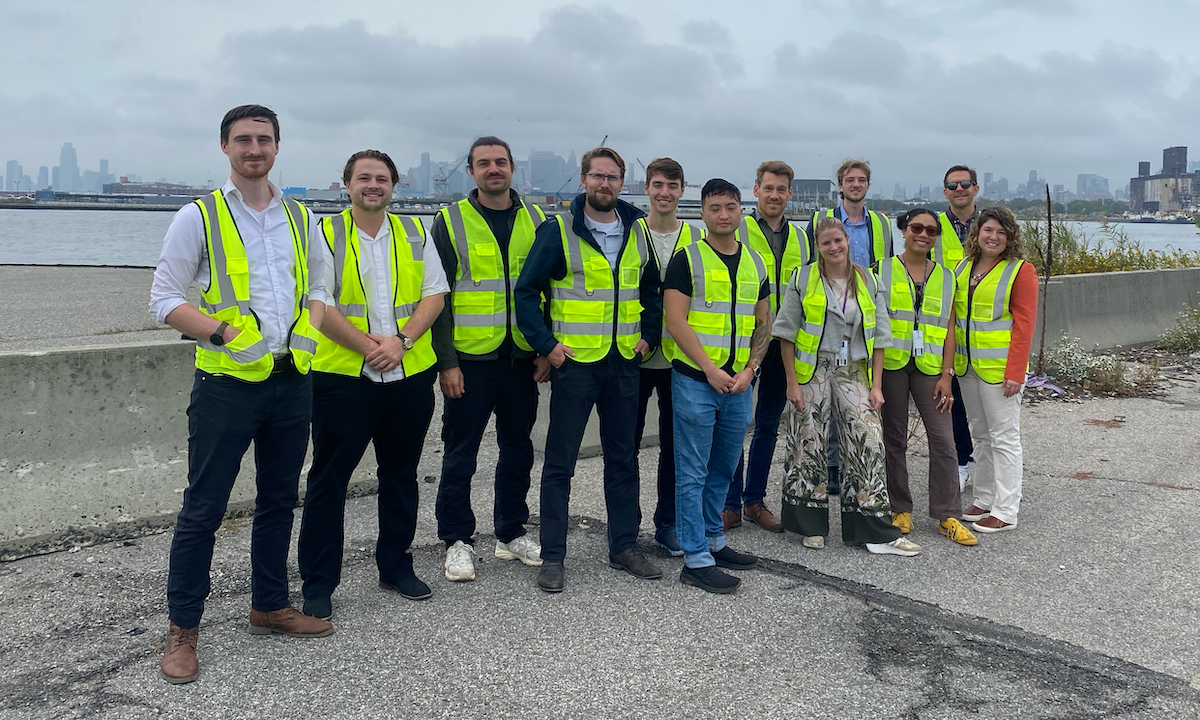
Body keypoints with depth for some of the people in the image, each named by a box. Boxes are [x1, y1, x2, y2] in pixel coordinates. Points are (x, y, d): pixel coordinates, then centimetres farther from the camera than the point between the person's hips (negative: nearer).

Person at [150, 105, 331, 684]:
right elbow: (164, 298, -5)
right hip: (226, 382, -5)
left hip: (292, 380, 5)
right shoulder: (198, 217, -3)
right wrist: (225, 331, -19)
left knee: (279, 500, 15)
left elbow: (318, 287, 18)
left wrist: (308, 329, -2)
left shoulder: (299, 217, 10)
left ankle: (269, 606, 30)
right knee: (203, 508, 1)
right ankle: (182, 629, 14)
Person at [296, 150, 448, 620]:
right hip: (343, 376, -3)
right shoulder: (326, 234, 1)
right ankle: (318, 584, 12)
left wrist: (402, 340, -10)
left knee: (401, 475, 13)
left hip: (410, 376, 4)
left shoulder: (415, 233, 11)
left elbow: (434, 294, 4)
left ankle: (396, 567, 29)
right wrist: (366, 346, -16)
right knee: (329, 479, 2)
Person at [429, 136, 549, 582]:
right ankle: (457, 541, 17)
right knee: (460, 453, 4)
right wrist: (445, 361, -10)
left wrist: (547, 351, 4)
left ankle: (511, 533, 27)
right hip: (470, 360, -3)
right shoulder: (451, 222, -1)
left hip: (522, 358, 3)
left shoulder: (535, 221, 8)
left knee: (517, 449, 12)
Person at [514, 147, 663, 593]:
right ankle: (552, 557, 10)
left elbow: (653, 289, 19)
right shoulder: (558, 231, -6)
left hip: (624, 362, 5)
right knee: (560, 463, 1)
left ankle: (624, 546, 24)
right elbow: (527, 291, -5)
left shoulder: (638, 231, 8)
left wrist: (648, 335, 8)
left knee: (623, 458, 12)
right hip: (574, 361, -4)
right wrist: (546, 344, -10)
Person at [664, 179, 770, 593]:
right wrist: (710, 369, -16)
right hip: (695, 380, -5)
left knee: (723, 470, 16)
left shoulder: (755, 263, 12)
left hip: (738, 384, 6)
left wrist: (749, 368, -1)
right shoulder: (687, 259, -4)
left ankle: (713, 541, 30)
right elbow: (675, 319, -11)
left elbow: (763, 323, 14)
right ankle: (696, 560, 4)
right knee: (693, 473, -1)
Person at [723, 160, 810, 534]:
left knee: (768, 425, 11)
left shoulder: (799, 238, 13)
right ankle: (730, 503, 10)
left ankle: (754, 500, 23)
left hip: (782, 344, 5)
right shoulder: (737, 230, -4)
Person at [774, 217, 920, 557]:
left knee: (868, 443, -7)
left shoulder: (867, 281, 8)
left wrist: (876, 385, 1)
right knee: (809, 445, 1)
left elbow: (878, 337, 8)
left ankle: (877, 532, 0)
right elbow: (787, 333, 0)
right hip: (812, 372, -2)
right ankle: (811, 526, 16)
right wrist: (792, 382, -7)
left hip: (853, 372, 2)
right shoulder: (803, 279, 1)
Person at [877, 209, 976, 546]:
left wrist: (946, 374, 0)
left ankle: (948, 516, 4)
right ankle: (900, 510, 17)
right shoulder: (883, 271, 5)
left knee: (943, 439, -4)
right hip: (891, 363, -1)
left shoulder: (945, 277, 11)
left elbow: (948, 328, 8)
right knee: (894, 439, 5)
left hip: (929, 366, 2)